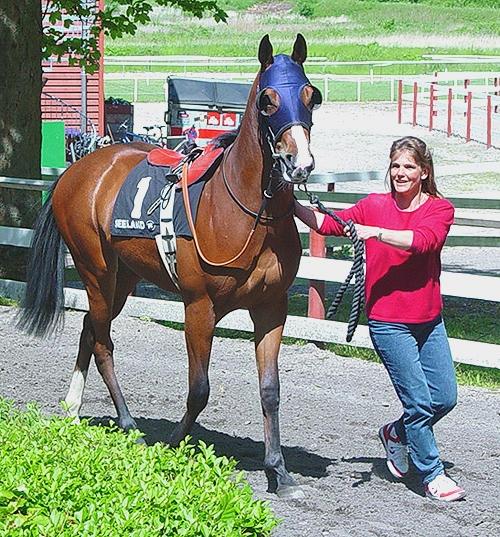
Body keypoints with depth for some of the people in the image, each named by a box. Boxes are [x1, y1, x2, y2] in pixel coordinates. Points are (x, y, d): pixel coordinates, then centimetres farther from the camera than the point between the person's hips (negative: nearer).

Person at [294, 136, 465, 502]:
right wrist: (290, 204, -13)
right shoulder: (374, 206, 0)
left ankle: (396, 433, 33)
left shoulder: (440, 209, -2)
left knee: (445, 398, 7)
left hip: (429, 320, 3)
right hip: (388, 322, -3)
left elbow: (423, 240, -21)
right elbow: (329, 224, -2)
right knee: (419, 400, -5)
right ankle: (433, 475, 9)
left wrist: (376, 232, -31)